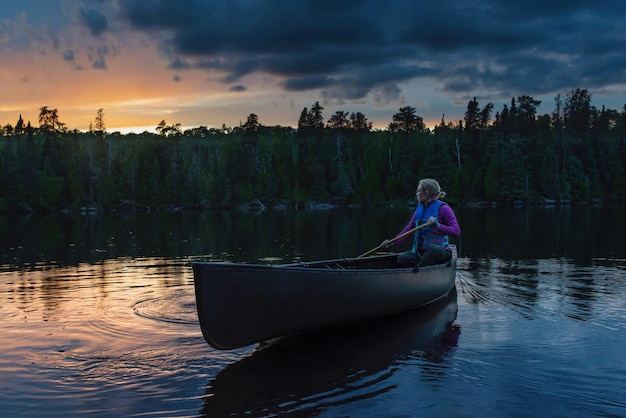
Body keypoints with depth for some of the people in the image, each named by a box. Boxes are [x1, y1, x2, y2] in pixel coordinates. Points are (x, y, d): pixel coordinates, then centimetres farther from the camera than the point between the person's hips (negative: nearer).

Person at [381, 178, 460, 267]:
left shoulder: (442, 208, -5)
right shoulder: (419, 209, 14)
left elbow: (456, 231, -13)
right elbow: (408, 229, 13)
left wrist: (437, 225, -27)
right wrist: (392, 243, 0)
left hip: (440, 251, -5)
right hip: (421, 252, 5)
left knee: (432, 247, -39)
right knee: (402, 258, -21)